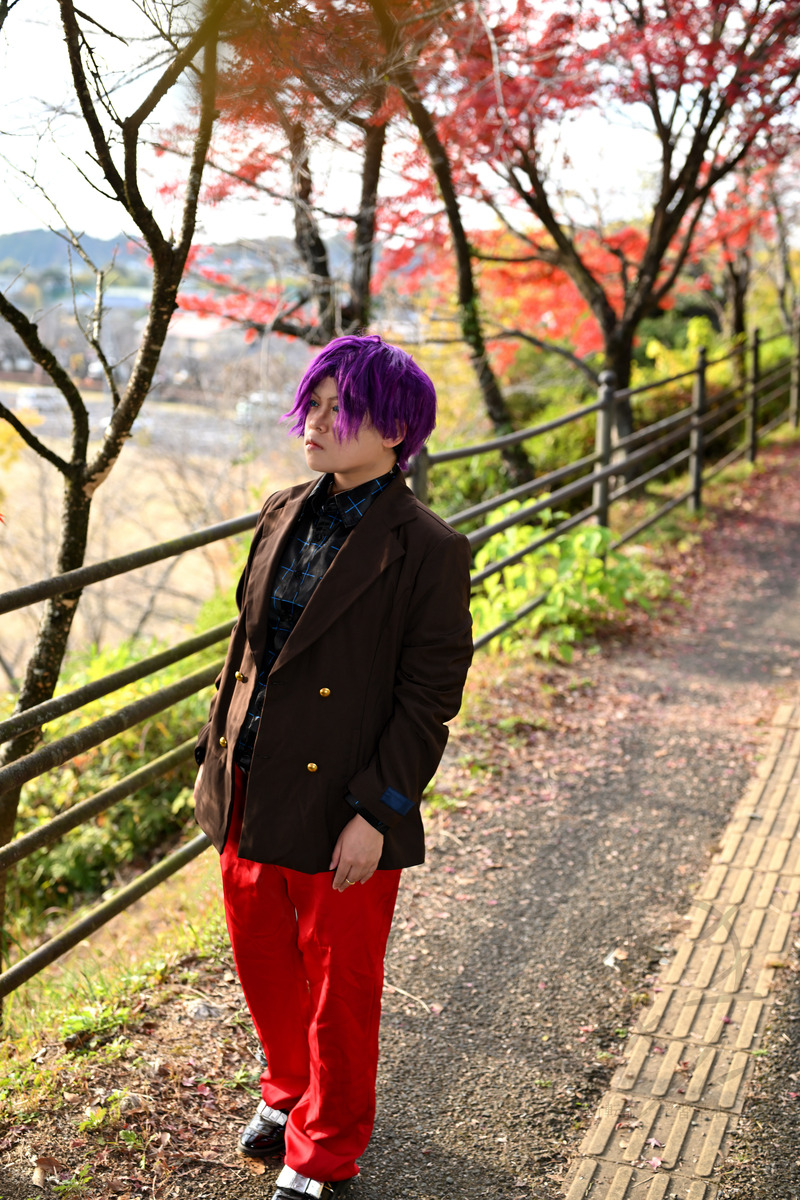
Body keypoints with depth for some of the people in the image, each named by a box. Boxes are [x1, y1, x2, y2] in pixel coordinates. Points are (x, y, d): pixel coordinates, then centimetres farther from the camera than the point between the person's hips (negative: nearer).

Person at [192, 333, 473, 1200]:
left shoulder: (427, 550, -14)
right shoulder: (282, 515, 5)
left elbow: (430, 696, -13)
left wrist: (377, 813, -16)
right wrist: (216, 754, 12)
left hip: (340, 806, -6)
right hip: (250, 795, 6)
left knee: (340, 981, 12)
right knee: (261, 954, 21)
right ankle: (289, 1090, 49)